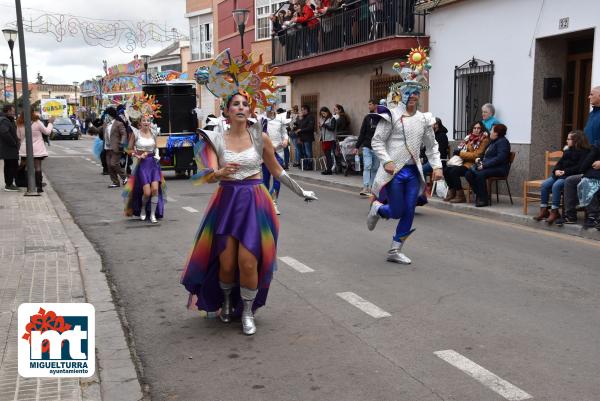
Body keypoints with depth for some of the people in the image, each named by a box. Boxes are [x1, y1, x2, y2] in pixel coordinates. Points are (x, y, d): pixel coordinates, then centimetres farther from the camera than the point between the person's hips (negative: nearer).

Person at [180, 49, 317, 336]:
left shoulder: (260, 137, -1)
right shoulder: (216, 139, -2)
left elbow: (277, 170, 11)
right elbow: (207, 175, -12)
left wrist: (300, 192, 17)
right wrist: (219, 173, -35)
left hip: (255, 202, 0)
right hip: (226, 202, 1)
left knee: (248, 261, -7)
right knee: (226, 262, 3)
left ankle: (247, 312, 16)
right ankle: (226, 301, 35)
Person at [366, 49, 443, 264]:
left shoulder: (423, 119, 8)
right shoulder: (391, 115, -7)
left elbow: (431, 145, 14)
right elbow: (377, 142, -7)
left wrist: (437, 165, 3)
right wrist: (387, 161, -19)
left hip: (413, 172, 5)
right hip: (394, 171, -5)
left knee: (409, 213, 4)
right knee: (396, 212, 0)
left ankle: (395, 251, 17)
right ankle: (377, 207, 35)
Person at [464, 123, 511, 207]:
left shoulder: (503, 142, -8)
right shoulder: (493, 141, 23)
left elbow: (500, 158, -21)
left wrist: (484, 165, -24)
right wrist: (479, 159, 9)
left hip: (499, 169, -9)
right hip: (489, 166, 9)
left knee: (480, 174, -35)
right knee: (468, 174, -12)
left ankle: (484, 200, -25)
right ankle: (479, 195, -5)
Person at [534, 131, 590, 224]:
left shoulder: (584, 152, -4)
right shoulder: (567, 150, 21)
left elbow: (579, 167, -15)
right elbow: (560, 162, 18)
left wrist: (565, 172, -20)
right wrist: (556, 170, -4)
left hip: (571, 176, -8)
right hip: (561, 174, 8)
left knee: (556, 185, -31)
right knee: (545, 185, -14)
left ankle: (554, 212, -26)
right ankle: (543, 210, -12)